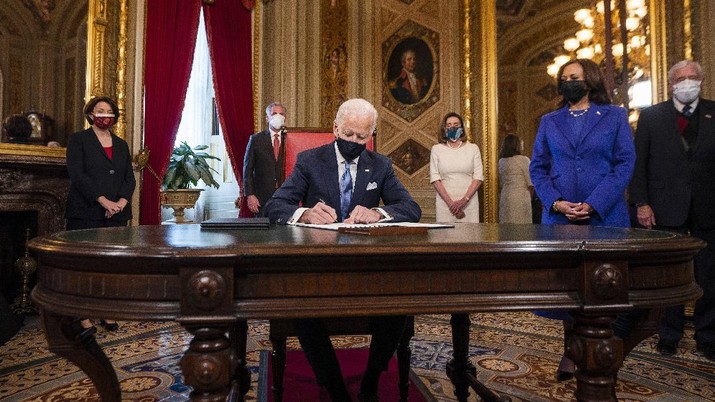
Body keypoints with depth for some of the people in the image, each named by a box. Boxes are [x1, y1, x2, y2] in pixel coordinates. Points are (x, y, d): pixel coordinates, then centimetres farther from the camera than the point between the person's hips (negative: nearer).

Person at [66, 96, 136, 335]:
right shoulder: (78, 140, 4)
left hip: (117, 215, 4)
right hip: (86, 214, -4)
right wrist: (104, 201, -17)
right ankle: (85, 320, 3)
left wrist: (121, 203, -8)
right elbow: (76, 174, -9)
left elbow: (129, 178, 11)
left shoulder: (121, 145, 17)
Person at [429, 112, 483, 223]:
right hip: (445, 202, 0)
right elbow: (435, 178, 0)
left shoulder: (473, 148, 9)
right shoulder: (437, 149, 7)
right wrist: (450, 202, -10)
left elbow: (478, 177, 3)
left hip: (469, 202, 1)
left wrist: (464, 200, -10)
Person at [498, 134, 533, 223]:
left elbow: (502, 182, 11)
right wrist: (529, 197, 9)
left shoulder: (501, 161, 8)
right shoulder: (524, 160, -6)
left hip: (505, 197, 5)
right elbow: (531, 184, -6)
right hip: (521, 197, -5)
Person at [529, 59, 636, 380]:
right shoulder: (549, 121, 12)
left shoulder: (614, 116, 6)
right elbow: (537, 167, 6)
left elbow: (625, 163, -3)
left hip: (604, 215, -1)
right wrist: (555, 202, -11)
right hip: (559, 216, 2)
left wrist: (594, 204, -16)